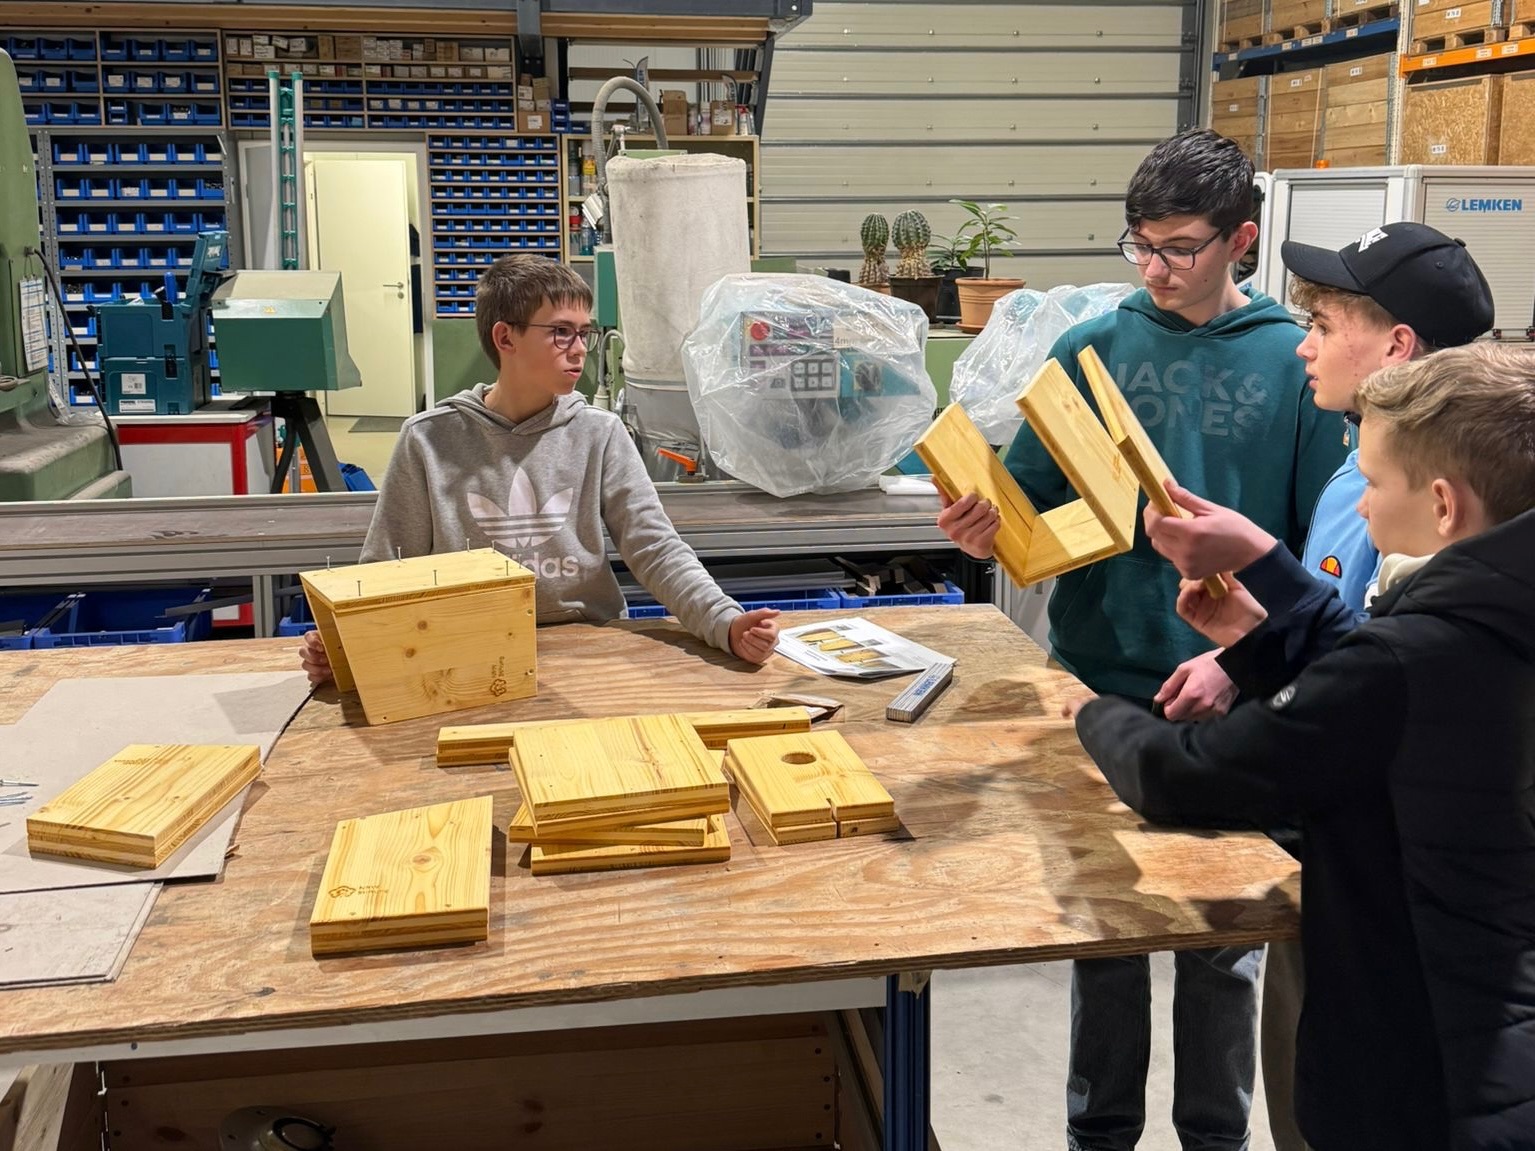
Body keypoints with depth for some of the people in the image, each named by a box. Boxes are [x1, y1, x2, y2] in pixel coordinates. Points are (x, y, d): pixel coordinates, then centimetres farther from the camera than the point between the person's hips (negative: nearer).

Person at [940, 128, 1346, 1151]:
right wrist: (989, 531, -20)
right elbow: (1035, 504, 2)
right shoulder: (1093, 350, 0)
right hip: (1107, 682, 1)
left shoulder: (1297, 364, -4)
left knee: (1224, 938, 13)